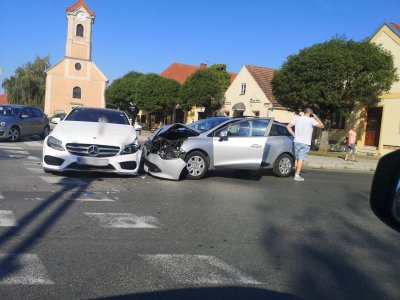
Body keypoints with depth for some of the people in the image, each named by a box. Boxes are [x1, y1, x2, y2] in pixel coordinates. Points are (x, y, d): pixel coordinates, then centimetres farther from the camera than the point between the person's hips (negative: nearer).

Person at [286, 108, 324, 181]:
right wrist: (316, 118, 6)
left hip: (297, 141, 5)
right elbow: (321, 125, -5)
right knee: (301, 159, -6)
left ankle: (296, 174, 20)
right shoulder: (311, 120, -7)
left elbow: (288, 126, 10)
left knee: (297, 158, 14)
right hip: (305, 143, -5)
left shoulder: (297, 119, 8)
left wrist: (294, 135, 8)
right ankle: (297, 175, -8)